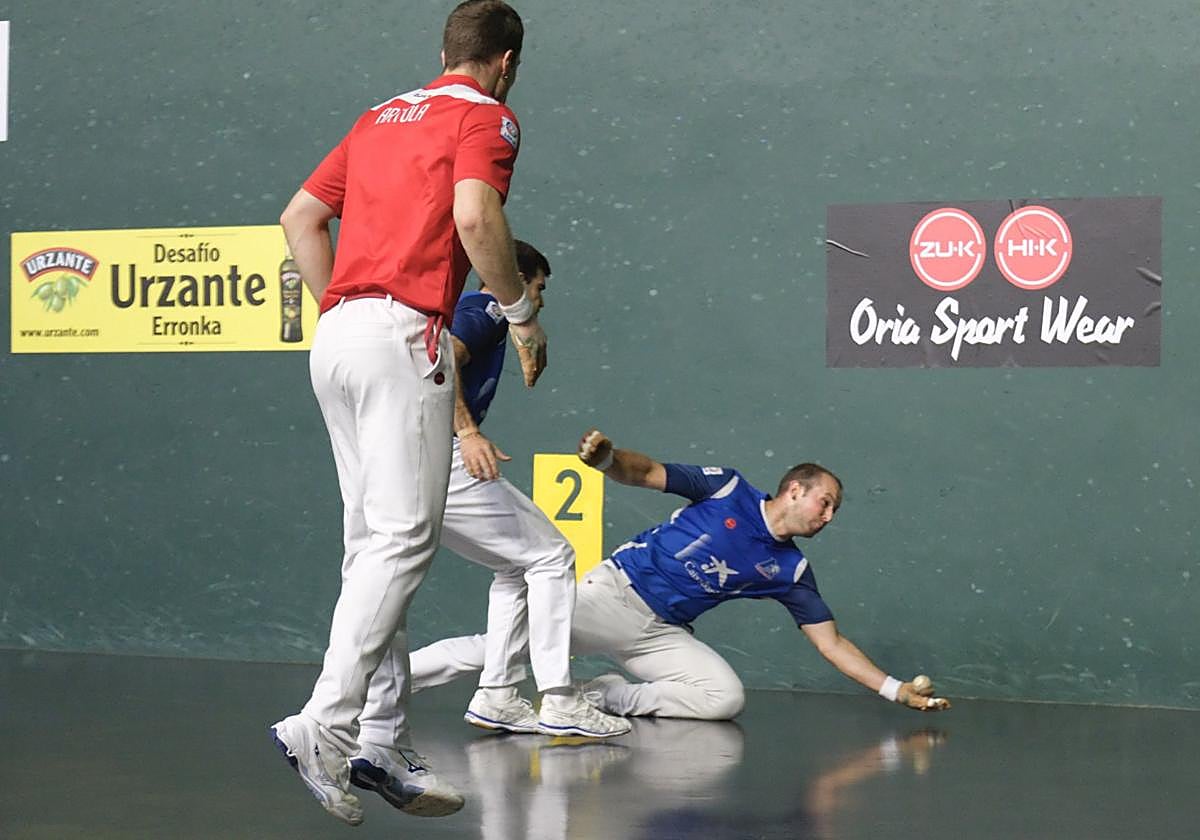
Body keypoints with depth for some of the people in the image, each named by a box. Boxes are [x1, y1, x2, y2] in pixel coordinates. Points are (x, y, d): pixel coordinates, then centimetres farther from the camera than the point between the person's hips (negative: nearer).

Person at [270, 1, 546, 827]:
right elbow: (476, 216, -17)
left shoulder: (381, 116, 24)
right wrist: (523, 311, -6)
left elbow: (301, 216, 23)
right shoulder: (486, 117, 1)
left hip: (336, 334, 8)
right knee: (403, 536, -11)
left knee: (373, 541, 8)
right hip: (404, 332, -8)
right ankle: (326, 723, -22)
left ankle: (382, 740, 7)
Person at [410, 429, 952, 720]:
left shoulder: (790, 570, 10)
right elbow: (646, 473, -7)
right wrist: (608, 458, -30)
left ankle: (605, 697, -14)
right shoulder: (728, 490, -1)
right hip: (617, 592, -4)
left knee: (726, 697, -23)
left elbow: (831, 643, 11)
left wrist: (897, 690, 3)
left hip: (662, 633, 5)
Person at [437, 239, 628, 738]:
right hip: (442, 458, -10)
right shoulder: (487, 309, -1)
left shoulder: (460, 308, 28)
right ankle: (558, 705, -8)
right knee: (550, 556, -3)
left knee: (516, 568, 19)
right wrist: (467, 432, -29)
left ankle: (496, 697, 11)